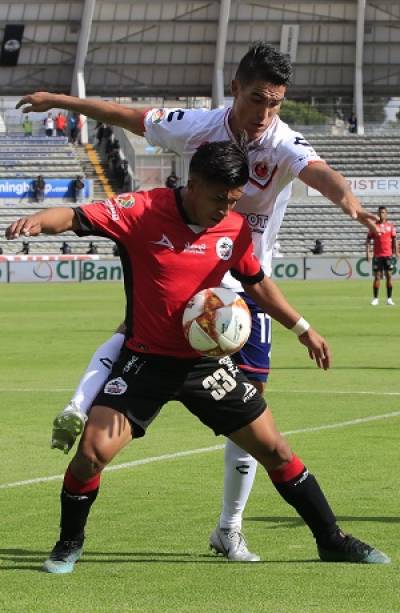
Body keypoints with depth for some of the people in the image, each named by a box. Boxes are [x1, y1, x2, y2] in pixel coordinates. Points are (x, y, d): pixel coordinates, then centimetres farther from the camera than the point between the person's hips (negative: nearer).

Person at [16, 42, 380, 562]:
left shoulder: (284, 145, -20)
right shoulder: (197, 127, -11)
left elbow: (320, 173, -42)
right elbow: (128, 116, 3)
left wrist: (353, 206, -64)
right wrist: (59, 101, 11)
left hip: (246, 289, -1)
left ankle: (230, 530, 9)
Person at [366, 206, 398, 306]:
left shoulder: (391, 226, 6)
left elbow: (394, 240, 7)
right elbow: (368, 240, 5)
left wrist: (395, 253, -1)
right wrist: (368, 252, -6)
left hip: (388, 255, 0)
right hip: (377, 255, 0)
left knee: (389, 276, 0)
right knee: (377, 277, -1)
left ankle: (389, 299, 4)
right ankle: (375, 299, 4)